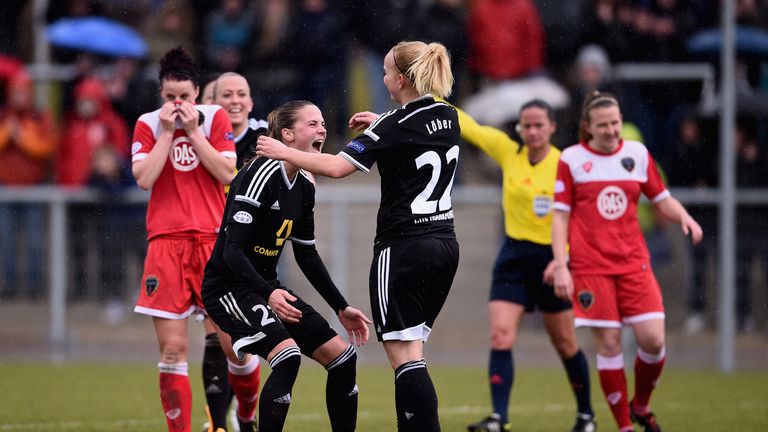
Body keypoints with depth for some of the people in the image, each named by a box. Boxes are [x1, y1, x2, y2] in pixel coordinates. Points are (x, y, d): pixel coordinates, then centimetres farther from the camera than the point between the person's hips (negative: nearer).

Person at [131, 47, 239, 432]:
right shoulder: (148, 125, 6)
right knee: (172, 349, -6)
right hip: (166, 241, 0)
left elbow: (227, 174, -4)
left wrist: (193, 130, -7)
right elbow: (144, 177, -7)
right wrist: (168, 131, -8)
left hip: (213, 240, 0)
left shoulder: (214, 118, 6)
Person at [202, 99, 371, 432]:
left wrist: (341, 308, 16)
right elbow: (232, 250, -25)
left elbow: (307, 255, 18)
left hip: (267, 287, 9)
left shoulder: (304, 187, 7)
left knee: (342, 356, 3)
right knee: (287, 355, -29)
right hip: (229, 288, -9)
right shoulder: (261, 175, -19)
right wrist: (269, 293, -37)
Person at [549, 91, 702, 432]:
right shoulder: (572, 159, 1)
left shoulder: (637, 154, 8)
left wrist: (683, 216, -7)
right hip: (591, 266, -2)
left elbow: (662, 199, 15)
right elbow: (560, 216, 1)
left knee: (653, 339, -8)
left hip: (634, 263, 2)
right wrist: (560, 265, -6)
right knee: (609, 343, -6)